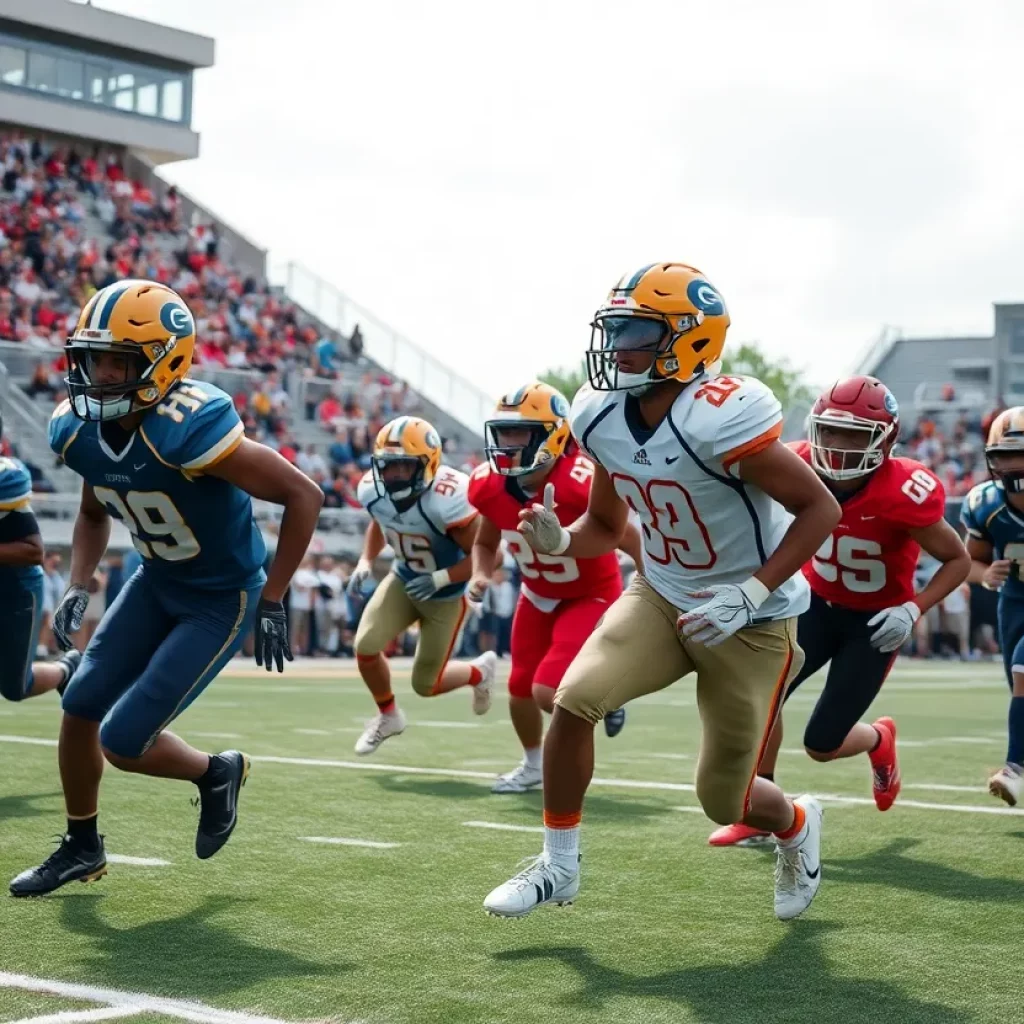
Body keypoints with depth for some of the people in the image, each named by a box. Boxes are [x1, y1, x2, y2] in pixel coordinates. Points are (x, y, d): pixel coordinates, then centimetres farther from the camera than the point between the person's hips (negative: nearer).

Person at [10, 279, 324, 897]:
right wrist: (79, 589, -3)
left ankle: (217, 773, 22)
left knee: (122, 742, -9)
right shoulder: (80, 431, -10)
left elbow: (304, 496, -27)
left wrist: (272, 603, -22)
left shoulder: (191, 430, -33)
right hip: (158, 583, 7)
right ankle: (82, 848, 29)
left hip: (223, 601, -7)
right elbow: (94, 516, 13)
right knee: (81, 708, 6)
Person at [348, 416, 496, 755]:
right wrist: (365, 562, -6)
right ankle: (388, 715, 17)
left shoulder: (448, 498, -36)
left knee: (425, 685, 2)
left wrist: (439, 579, -36)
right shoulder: (372, 490, -18)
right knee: (366, 647, -14)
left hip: (446, 594, -4)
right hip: (404, 580, 5)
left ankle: (479, 670, 37)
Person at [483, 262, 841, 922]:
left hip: (752, 620, -5)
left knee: (724, 800, 4)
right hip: (661, 597, 5)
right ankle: (560, 866, 2)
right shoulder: (601, 418, -7)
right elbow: (606, 527, 8)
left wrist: (749, 595, -28)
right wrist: (558, 541, -14)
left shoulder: (720, 418, -29)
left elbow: (820, 508, -22)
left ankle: (797, 825, 41)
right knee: (576, 699, -18)